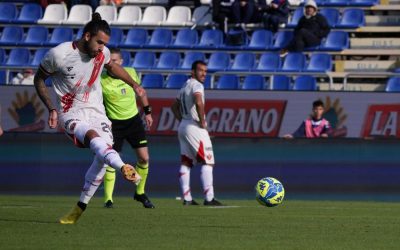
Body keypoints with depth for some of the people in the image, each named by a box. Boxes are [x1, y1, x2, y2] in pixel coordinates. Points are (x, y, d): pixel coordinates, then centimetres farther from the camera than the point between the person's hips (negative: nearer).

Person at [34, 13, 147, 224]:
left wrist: (134, 84, 20)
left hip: (96, 111, 5)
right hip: (71, 114, -5)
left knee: (102, 156, -13)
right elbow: (39, 79, 0)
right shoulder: (59, 54, -16)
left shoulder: (102, 53, -1)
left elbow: (112, 67, 24)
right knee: (92, 136, -35)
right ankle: (124, 168, -63)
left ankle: (81, 206, 3)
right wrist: (51, 109, -7)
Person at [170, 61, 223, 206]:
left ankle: (187, 198, 7)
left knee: (186, 163, 8)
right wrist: (202, 121, -19)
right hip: (195, 127, -9)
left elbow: (174, 107, 27)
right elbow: (199, 103, -30)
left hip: (183, 126, 9)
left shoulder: (185, 87, 17)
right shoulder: (197, 85, -11)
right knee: (207, 162, -6)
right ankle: (209, 198, -11)